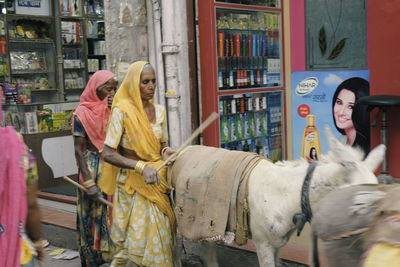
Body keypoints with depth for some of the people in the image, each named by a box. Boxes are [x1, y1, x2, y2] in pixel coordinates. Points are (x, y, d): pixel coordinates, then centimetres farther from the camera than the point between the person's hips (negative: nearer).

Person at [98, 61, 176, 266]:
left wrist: (165, 151, -6)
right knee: (136, 239, -2)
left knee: (159, 234, 10)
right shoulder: (122, 111, -12)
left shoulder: (159, 110, 6)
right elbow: (108, 154, -16)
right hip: (132, 184, -5)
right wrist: (142, 167, -26)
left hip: (156, 182, 5)